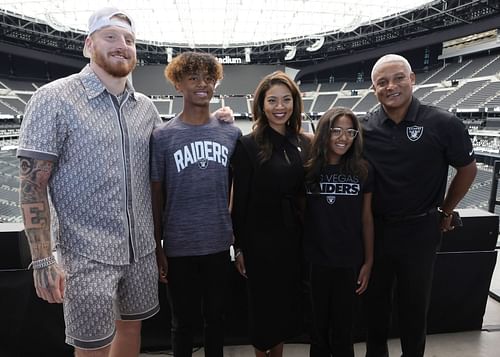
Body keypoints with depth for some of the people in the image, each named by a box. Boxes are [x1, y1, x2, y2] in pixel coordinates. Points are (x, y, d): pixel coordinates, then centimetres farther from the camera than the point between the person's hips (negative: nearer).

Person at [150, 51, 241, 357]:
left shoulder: (231, 133, 1)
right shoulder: (163, 136, -5)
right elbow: (156, 196, -1)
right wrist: (157, 248, 0)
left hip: (220, 245, 2)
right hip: (179, 247, -2)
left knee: (216, 317, 19)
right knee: (184, 322, 16)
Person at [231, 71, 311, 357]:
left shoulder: (305, 143, 2)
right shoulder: (248, 145, -11)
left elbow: (308, 194, 6)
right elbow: (240, 200, -9)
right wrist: (240, 247, -7)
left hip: (294, 238, 4)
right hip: (260, 240, -4)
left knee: (288, 301, 19)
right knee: (263, 303, 13)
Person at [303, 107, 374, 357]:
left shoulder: (363, 171, -3)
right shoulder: (307, 170, -6)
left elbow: (366, 219, 2)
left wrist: (368, 262, 4)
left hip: (349, 262, 0)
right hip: (315, 261, 0)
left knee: (343, 329, 15)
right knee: (318, 327, 15)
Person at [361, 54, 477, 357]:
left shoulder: (443, 124, -12)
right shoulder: (364, 128, -7)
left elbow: (467, 169, 1)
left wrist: (446, 211, 8)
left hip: (420, 230, -2)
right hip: (375, 228, 2)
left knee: (414, 304, 17)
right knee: (375, 299, 19)